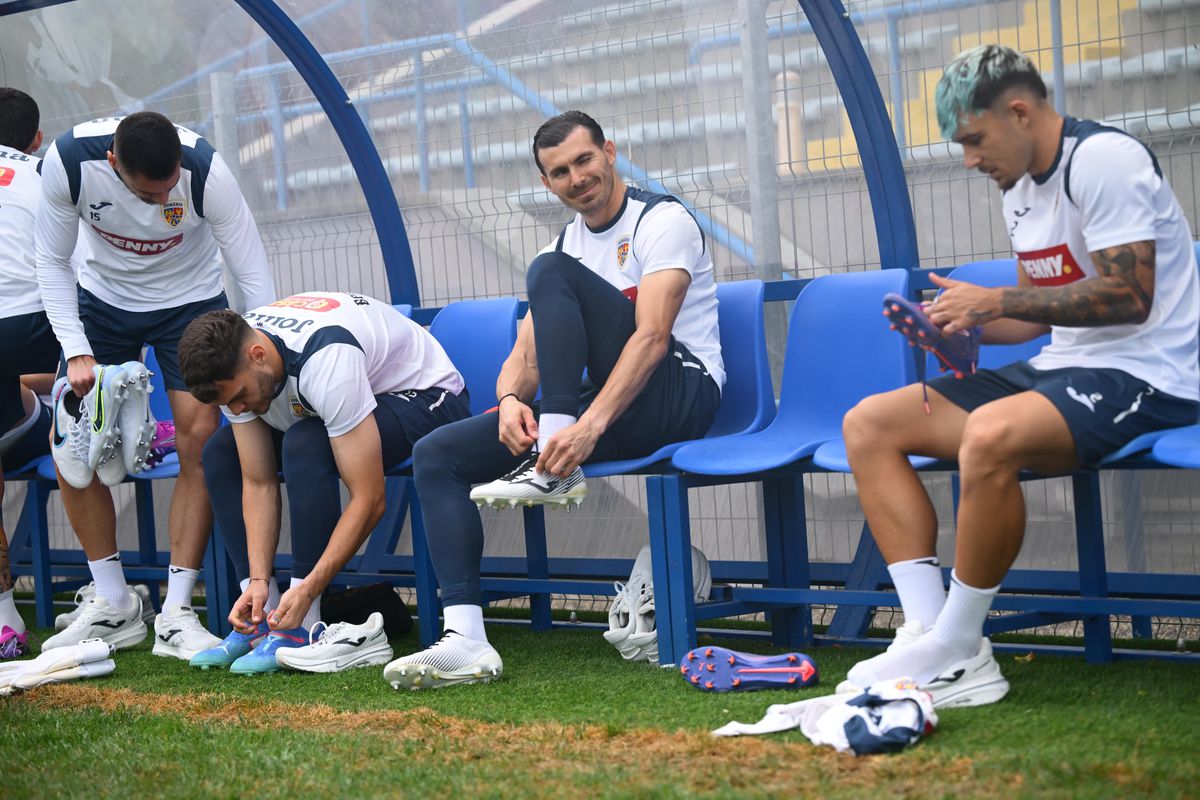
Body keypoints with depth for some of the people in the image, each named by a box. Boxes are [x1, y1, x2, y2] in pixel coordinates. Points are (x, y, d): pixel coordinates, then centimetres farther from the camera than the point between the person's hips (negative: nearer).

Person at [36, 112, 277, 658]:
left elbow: (252, 273, -22)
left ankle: (176, 614, -10)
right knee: (69, 439, -9)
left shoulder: (205, 170, -32)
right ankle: (114, 607, 2)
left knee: (199, 437, -17)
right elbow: (52, 261, -13)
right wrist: (76, 351, -21)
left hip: (190, 302, -2)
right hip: (103, 299, 2)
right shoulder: (68, 162, -28)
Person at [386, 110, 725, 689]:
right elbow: (525, 354, 10)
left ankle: (554, 471, -28)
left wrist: (590, 425, -33)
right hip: (608, 407, 7)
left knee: (552, 273, -25)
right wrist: (510, 399, -15)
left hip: (678, 397, -7)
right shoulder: (566, 244, 17)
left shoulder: (662, 221, -6)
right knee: (436, 455, -8)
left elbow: (652, 338, -20)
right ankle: (465, 641, -23)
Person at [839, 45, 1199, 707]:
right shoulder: (1021, 190, 15)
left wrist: (997, 301, -17)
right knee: (867, 424, 1)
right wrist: (961, 325, 3)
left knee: (990, 435, -39)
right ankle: (929, 632, -14)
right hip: (1060, 370, 10)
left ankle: (954, 653, -23)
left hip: (1141, 375, -10)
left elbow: (1129, 297, -21)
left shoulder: (1103, 158, -13)